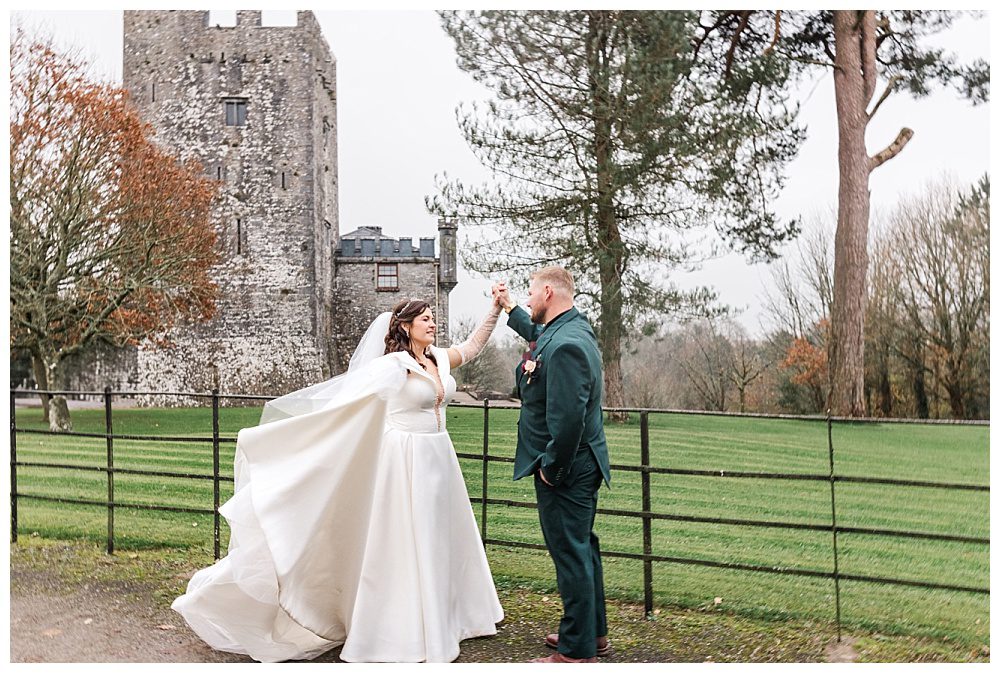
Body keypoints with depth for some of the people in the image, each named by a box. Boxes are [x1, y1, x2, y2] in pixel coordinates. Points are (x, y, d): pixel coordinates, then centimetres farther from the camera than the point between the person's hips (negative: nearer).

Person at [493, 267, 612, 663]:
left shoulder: (566, 345, -25)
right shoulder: (571, 328, 8)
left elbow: (568, 419, -30)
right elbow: (537, 333, 33)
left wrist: (551, 468, -18)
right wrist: (508, 306, 39)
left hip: (565, 470, -11)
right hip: (582, 466, 11)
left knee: (572, 555, 1)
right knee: (582, 548, 21)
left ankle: (577, 651, 14)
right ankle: (594, 632, 36)